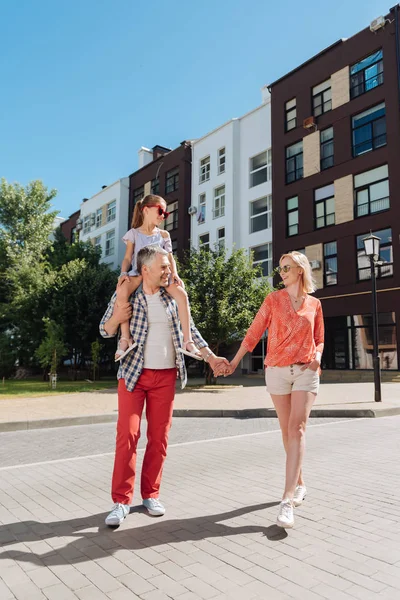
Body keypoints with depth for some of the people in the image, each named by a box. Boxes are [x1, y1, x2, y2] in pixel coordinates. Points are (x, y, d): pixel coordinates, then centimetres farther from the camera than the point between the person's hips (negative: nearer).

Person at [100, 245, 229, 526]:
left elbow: (189, 329, 11)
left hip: (166, 376, 3)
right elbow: (105, 331, 2)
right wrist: (116, 318, -20)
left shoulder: (172, 297, 4)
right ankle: (121, 500, 6)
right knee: (128, 434, -6)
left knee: (159, 437, 6)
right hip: (133, 374, -2)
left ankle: (151, 494, 20)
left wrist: (211, 357, 6)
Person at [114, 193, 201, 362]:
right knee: (122, 291, -35)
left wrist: (174, 273, -8)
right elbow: (128, 258, 6)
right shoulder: (134, 233, 10)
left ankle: (187, 340, -20)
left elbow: (170, 257, 11)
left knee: (181, 293, -25)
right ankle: (125, 338, -25)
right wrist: (124, 273, -13)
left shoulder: (163, 234, 17)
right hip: (138, 273, -2)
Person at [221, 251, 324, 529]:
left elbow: (319, 340, 14)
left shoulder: (315, 304, 8)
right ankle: (299, 484, 28)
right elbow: (254, 333, 1)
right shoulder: (273, 299, 4)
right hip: (277, 371, 1)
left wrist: (317, 356, -9)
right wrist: (234, 362, -4)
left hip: (306, 371, 0)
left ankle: (288, 500, -15)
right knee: (286, 430, 8)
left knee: (297, 428, -13)